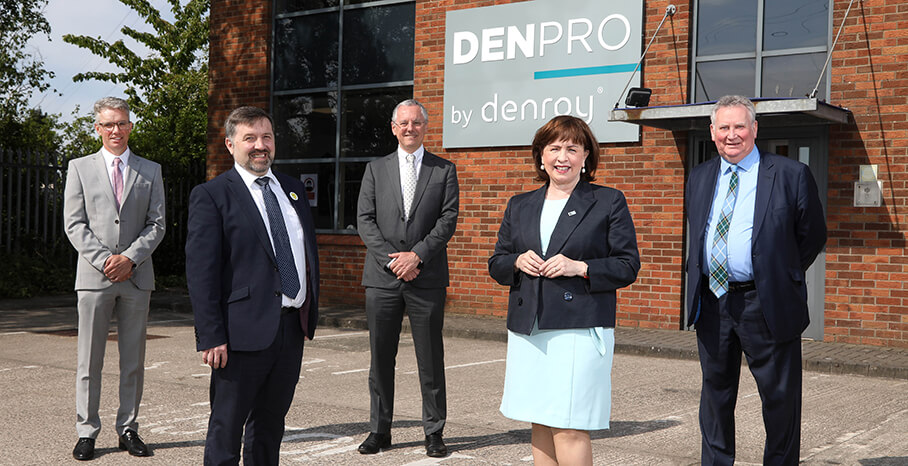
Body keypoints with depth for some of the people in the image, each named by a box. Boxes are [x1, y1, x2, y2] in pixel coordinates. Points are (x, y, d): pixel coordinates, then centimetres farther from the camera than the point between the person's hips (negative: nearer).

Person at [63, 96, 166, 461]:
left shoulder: (150, 171, 10)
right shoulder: (80, 168, 8)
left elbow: (157, 223, 5)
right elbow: (74, 223, 1)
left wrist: (130, 258, -9)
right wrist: (103, 259, -11)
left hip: (137, 276, 1)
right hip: (94, 276, -1)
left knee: (133, 361, 6)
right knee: (89, 360, 1)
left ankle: (128, 430, 15)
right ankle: (86, 432, 10)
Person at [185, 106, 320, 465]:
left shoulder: (294, 189, 14)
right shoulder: (211, 196, -6)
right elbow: (200, 271, -11)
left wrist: (311, 313, 13)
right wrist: (211, 337, -17)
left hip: (293, 328, 6)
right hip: (245, 331, -6)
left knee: (271, 424, 16)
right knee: (227, 427, 4)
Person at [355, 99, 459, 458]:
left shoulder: (444, 170, 7)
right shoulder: (376, 169, 11)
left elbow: (448, 220, -2)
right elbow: (365, 220, 3)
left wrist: (416, 256, -13)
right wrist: (392, 260, -9)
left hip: (427, 277, -1)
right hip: (382, 277, 2)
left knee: (431, 359, 3)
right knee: (380, 357, 7)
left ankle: (434, 432, 14)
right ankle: (379, 430, 18)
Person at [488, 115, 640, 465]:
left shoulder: (609, 202, 4)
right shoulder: (519, 206, 16)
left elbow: (628, 266, 0)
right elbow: (496, 264, 17)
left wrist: (580, 267, -14)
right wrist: (518, 262, -5)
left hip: (580, 330, -4)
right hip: (527, 332, 5)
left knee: (569, 428, -8)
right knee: (540, 425, 9)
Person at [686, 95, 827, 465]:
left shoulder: (791, 175, -6)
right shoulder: (699, 178, 9)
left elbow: (813, 236, 1)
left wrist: (782, 277, 3)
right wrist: (700, 279, 12)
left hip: (766, 304, -4)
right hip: (712, 302, 5)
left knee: (780, 397, 5)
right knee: (716, 393, 17)